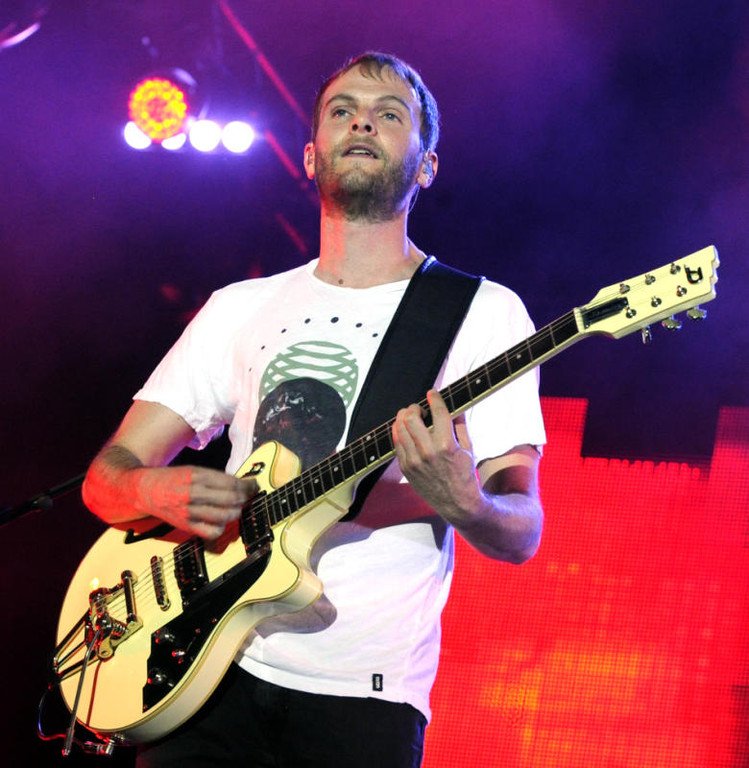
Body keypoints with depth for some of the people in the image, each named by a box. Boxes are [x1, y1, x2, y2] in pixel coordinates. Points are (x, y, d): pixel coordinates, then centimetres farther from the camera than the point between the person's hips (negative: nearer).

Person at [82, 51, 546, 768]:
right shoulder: (240, 308, 14)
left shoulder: (484, 312, 4)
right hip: (210, 665, 3)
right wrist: (159, 489, -11)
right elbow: (108, 473, 13)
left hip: (364, 696, -2)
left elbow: (521, 532, -2)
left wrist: (462, 501, -25)